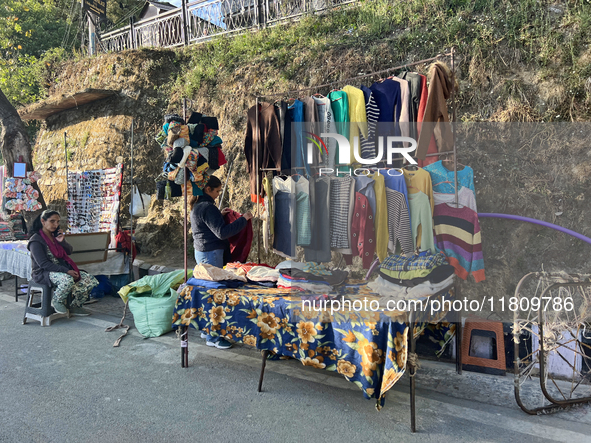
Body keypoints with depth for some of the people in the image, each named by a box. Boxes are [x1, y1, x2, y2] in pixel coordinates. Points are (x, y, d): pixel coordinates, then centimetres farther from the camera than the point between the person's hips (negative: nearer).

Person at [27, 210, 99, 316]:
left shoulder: (55, 235, 11)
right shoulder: (36, 240, -12)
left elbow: (69, 251, 14)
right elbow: (43, 264, -20)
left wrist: (62, 241, -8)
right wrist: (66, 271, -26)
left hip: (63, 269, 8)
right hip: (43, 273, -8)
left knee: (90, 279, -10)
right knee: (68, 279, -38)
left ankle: (74, 305, 7)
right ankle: (56, 301, -8)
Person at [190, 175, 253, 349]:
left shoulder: (197, 206, 11)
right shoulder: (207, 207, -20)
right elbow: (222, 232, -24)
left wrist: (219, 214, 15)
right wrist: (243, 219, -18)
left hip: (201, 252, 11)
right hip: (211, 254, -11)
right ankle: (213, 337, 5)